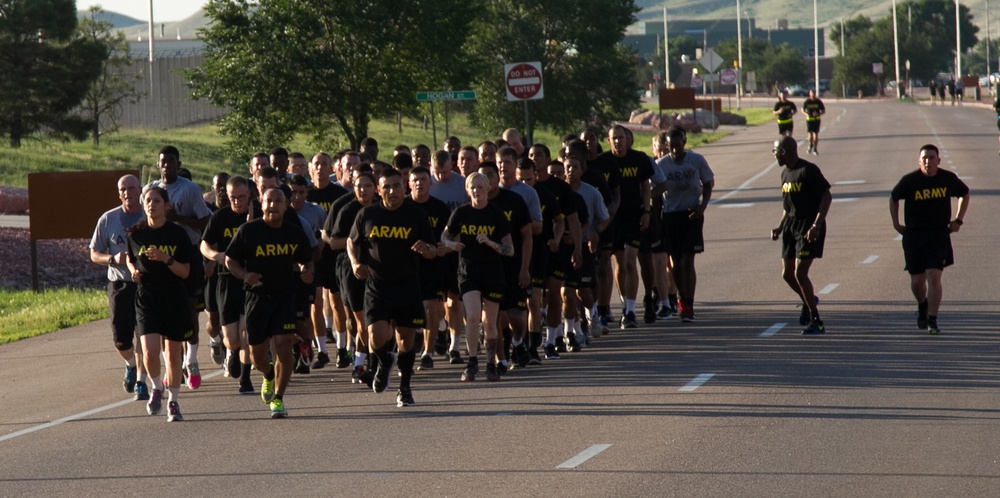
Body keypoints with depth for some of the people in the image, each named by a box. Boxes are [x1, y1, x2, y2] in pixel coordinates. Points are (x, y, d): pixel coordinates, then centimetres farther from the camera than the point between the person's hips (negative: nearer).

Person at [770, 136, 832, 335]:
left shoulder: (808, 170, -14)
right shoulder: (785, 173, 13)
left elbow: (826, 196, -17)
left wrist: (816, 225, -23)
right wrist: (780, 227, 12)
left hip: (809, 227, -8)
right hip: (791, 225, 8)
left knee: (800, 273, -13)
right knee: (787, 273, 10)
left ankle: (816, 322, -6)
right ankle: (809, 302, 37)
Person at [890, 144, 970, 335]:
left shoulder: (948, 179, -3)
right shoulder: (909, 181, -7)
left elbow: (965, 194, 17)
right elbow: (893, 198, 11)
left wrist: (958, 220, 9)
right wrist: (896, 223, 7)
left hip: (939, 235, -1)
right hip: (914, 235, 1)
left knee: (934, 276, -14)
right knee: (917, 280, 7)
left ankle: (932, 320, -10)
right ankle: (922, 308, 39)